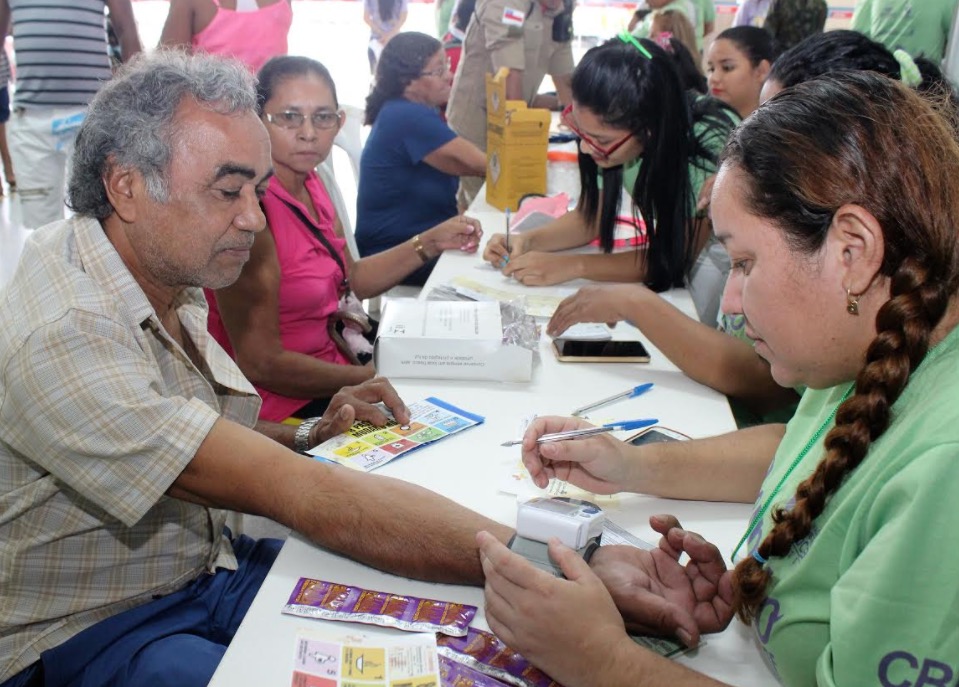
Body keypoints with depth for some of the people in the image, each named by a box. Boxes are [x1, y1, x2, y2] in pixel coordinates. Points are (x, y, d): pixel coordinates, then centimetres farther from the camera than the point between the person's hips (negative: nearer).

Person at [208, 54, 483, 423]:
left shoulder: (308, 182, 3)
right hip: (283, 406, -8)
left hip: (328, 368, 8)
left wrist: (431, 242, 5)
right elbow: (261, 365, -22)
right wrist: (371, 379, -15)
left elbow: (350, 278, 15)